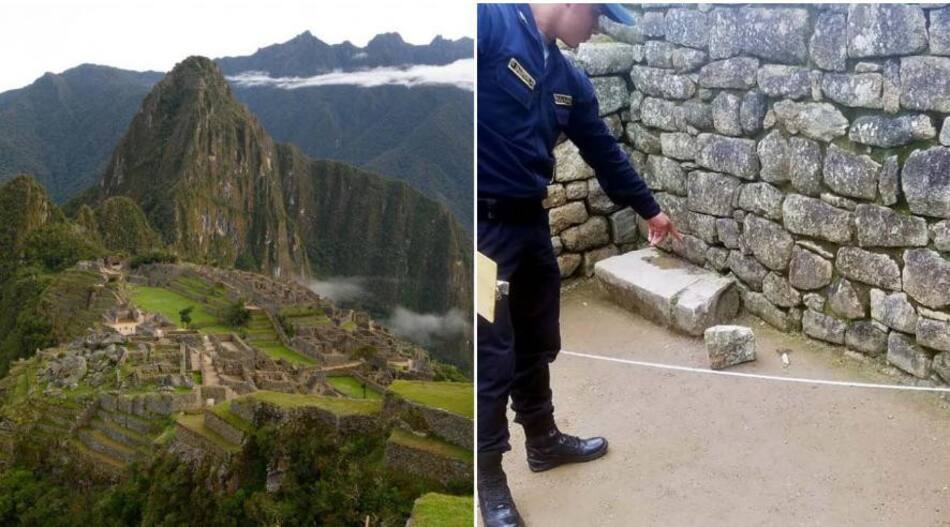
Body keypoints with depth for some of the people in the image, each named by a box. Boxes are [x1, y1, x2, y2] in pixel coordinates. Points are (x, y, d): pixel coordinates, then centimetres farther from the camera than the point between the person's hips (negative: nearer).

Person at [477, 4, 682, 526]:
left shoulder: (568, 79, 10)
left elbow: (604, 151, 21)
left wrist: (650, 209, 30)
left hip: (532, 223, 8)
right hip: (483, 224, -8)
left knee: (538, 344, 20)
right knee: (493, 357, 0)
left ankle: (543, 439, 40)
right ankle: (488, 477, 18)